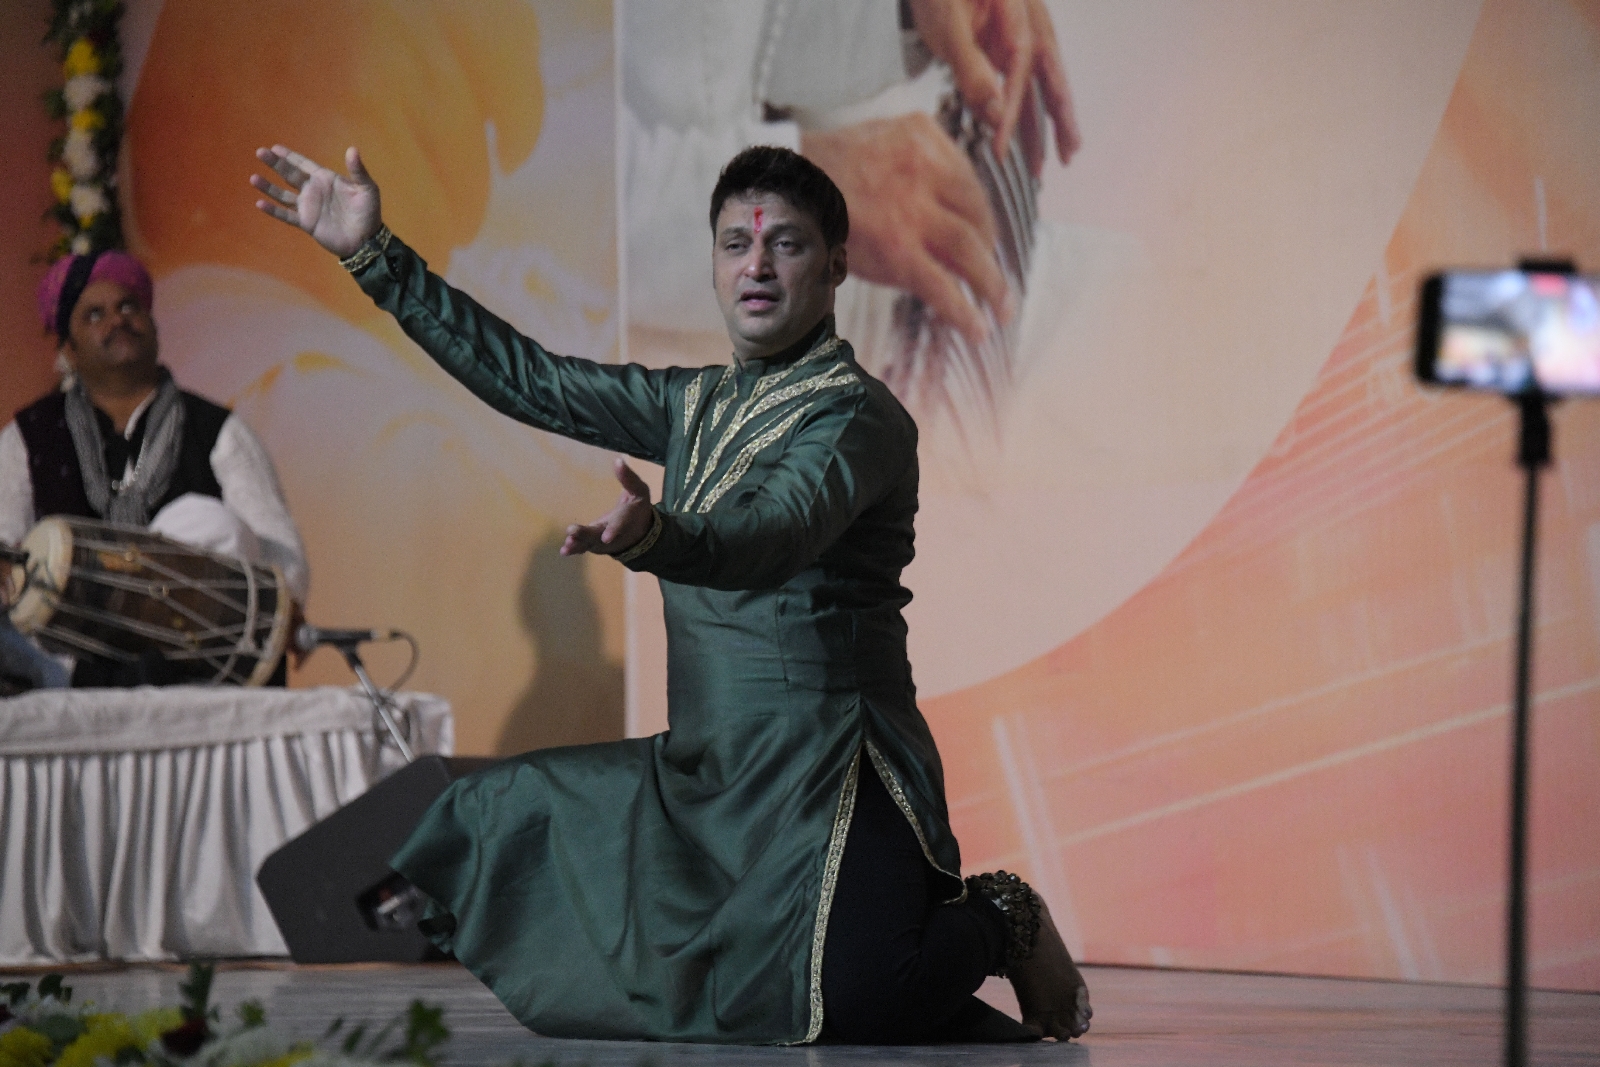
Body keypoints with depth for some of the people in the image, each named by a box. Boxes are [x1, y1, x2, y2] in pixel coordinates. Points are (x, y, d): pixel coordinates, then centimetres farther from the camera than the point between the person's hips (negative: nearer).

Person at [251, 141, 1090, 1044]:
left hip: (828, 770, -9)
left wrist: (652, 540, -52)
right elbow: (529, 379, 18)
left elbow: (768, 537, -31)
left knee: (835, 1005, -32)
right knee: (499, 821, 16)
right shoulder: (699, 406, 14)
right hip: (707, 768, 9)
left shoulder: (859, 417, -12)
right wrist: (374, 255, 16)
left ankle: (996, 922, 2)